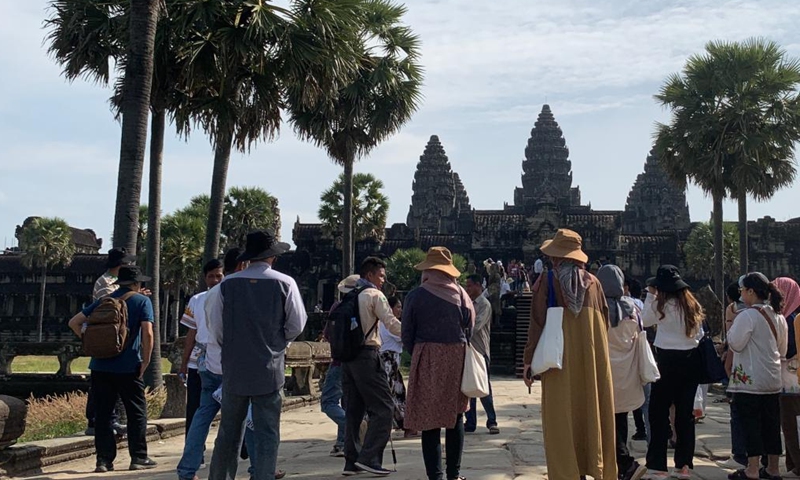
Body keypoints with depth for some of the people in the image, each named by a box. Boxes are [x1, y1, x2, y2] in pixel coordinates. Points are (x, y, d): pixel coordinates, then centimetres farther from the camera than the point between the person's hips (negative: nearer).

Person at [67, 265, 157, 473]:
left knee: (102, 413, 8)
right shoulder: (142, 301, -1)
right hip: (128, 367, -3)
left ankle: (104, 460, 7)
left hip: (101, 366, 4)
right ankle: (139, 458, 9)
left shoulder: (103, 301, 12)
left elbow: (74, 322, 11)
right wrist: (146, 361, -4)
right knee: (137, 412, 8)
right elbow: (147, 333, -13)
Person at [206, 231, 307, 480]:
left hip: (234, 368, 2)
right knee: (267, 433, 4)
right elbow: (296, 325, -1)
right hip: (269, 368, -2)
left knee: (229, 431, 14)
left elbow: (216, 328, 2)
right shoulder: (284, 283, -7)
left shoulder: (227, 284, -3)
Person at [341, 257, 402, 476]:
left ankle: (351, 461, 11)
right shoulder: (375, 295, -4)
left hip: (347, 355, 8)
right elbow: (392, 324, -11)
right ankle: (369, 457, -9)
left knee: (353, 409, 11)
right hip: (366, 355, -8)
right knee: (383, 407, -2)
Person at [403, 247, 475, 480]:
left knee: (430, 418, 4)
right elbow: (470, 323, 6)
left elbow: (407, 334, -1)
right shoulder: (459, 292, -1)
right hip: (457, 357, 2)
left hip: (426, 359, -2)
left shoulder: (416, 296, -4)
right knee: (456, 417, 13)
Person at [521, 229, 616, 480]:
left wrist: (529, 361, -4)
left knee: (561, 419, 2)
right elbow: (604, 321, 10)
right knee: (593, 413, 11)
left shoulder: (547, 281, -5)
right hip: (592, 358, 3)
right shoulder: (592, 282, 5)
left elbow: (537, 323, -7)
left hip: (559, 359, -3)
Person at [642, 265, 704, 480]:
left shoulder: (663, 305, -11)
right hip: (691, 360, 6)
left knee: (659, 412, 2)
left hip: (669, 360, -6)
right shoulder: (693, 305, 8)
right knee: (685, 412, 9)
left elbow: (645, 320, 3)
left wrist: (650, 296, 6)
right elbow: (700, 335, 12)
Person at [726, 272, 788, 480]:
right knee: (771, 424, 11)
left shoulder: (747, 315, -15)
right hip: (773, 380, 7)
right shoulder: (778, 316, 10)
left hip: (749, 380, -7)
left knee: (750, 423, -2)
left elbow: (735, 344, -15)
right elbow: (782, 350, 16)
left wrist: (731, 330, 2)